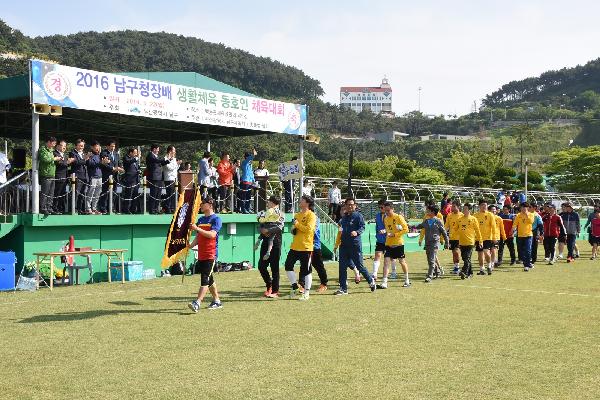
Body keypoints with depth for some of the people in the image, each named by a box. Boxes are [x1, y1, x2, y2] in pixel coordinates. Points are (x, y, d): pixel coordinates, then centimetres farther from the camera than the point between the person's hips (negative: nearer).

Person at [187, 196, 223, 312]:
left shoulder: (216, 219, -6)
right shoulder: (200, 219, 16)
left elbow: (212, 234, -19)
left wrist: (197, 229, -22)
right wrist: (191, 245, 1)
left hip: (211, 254, -8)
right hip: (201, 254, 8)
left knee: (205, 278, -13)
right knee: (209, 278, 14)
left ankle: (197, 303, -21)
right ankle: (217, 301, 25)